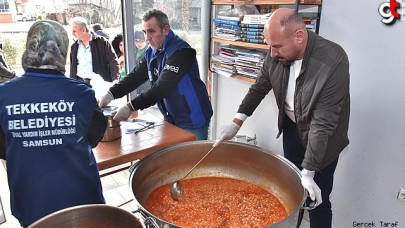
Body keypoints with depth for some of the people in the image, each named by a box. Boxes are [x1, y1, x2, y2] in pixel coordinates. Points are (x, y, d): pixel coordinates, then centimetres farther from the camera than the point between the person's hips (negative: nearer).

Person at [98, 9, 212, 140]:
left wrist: (131, 107, -30)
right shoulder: (151, 53, 5)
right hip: (171, 119, 7)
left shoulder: (181, 52, -22)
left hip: (193, 121, -7)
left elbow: (162, 87, -29)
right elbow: (136, 76, 2)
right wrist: (111, 94, -13)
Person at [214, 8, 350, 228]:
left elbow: (323, 124, -31)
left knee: (316, 201, 5)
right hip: (291, 127, 5)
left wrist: (308, 172, -28)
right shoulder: (278, 54, -15)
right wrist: (236, 122, -10)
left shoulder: (334, 62, -32)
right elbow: (259, 88, 0)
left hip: (323, 137, -4)